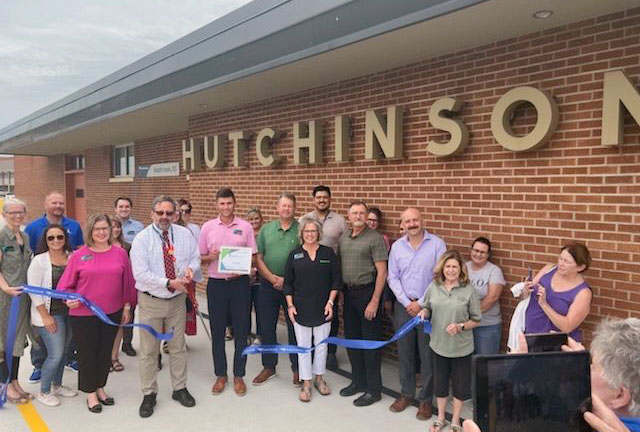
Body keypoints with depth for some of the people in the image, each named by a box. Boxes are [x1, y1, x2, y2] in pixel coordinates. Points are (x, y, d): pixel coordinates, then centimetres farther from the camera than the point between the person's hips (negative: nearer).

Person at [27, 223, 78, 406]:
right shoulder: (39, 260, -10)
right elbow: (33, 290, -11)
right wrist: (45, 316, -13)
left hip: (70, 312, 5)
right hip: (50, 314, -5)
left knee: (64, 352, 14)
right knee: (56, 354, -4)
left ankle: (57, 385, 35)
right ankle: (44, 392, 17)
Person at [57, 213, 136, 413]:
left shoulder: (120, 253, -1)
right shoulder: (79, 255, -5)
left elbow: (127, 282, 5)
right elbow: (65, 285, -1)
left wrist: (127, 306, 7)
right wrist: (69, 298, -19)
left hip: (112, 313, 2)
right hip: (83, 314, -2)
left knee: (105, 352, 15)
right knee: (87, 353, 9)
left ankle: (100, 388, 34)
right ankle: (90, 393, 26)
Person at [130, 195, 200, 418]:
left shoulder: (185, 234, -1)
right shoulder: (141, 238, -11)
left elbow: (195, 257, 8)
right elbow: (141, 274, -18)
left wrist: (190, 268, -16)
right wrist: (169, 283, -26)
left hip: (177, 299, 3)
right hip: (151, 301, -3)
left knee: (178, 347, 15)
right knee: (149, 350, 7)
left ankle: (180, 388, 31)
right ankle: (149, 394, 23)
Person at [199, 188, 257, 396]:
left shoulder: (245, 227, 0)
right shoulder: (207, 227, 3)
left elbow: (252, 256, 3)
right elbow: (200, 257, 7)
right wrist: (211, 257, -14)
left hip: (239, 283, -1)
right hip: (216, 283, 1)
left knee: (241, 331, 6)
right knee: (217, 331, 10)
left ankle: (238, 375, 21)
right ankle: (220, 375, 25)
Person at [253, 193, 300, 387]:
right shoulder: (266, 229, 6)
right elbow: (258, 258, 3)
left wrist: (286, 280, -12)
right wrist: (273, 278, -9)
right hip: (268, 285, 3)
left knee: (294, 327, 7)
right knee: (266, 327, 11)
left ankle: (297, 368, 23)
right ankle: (268, 367, 28)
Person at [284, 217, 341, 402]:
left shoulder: (328, 253, 1)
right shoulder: (294, 255, 1)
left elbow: (336, 280, 1)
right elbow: (288, 283, 3)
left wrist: (330, 302, -6)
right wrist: (290, 305, -4)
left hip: (322, 308, 0)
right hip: (301, 309, 0)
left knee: (321, 344, 10)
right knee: (303, 346, 6)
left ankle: (319, 378, 29)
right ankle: (306, 383, 18)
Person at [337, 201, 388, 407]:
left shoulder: (375, 238, -10)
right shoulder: (343, 238, 9)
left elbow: (382, 272, -14)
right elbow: (337, 265, 15)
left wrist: (374, 301, -18)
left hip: (367, 292, -7)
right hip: (348, 292, 7)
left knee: (370, 341, 2)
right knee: (351, 338, 15)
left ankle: (373, 389, 15)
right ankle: (358, 381, 32)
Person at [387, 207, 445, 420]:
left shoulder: (437, 244, -6)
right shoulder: (397, 246, 3)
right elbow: (393, 278, 3)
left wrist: (421, 304, -10)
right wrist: (407, 302, -7)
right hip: (403, 306, 3)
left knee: (428, 354, 4)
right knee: (404, 352, 11)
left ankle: (425, 399, 19)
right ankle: (406, 393, 27)